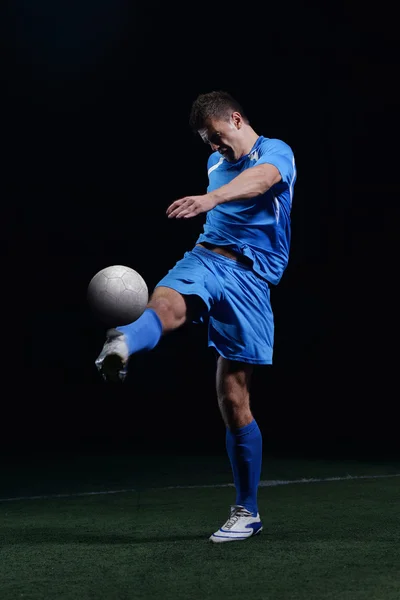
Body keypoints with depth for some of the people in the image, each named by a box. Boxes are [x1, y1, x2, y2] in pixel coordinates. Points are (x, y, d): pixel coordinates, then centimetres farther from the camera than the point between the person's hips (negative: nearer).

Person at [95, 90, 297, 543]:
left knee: (234, 399, -5)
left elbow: (258, 180, -27)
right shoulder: (215, 163, 21)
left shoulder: (275, 152, -2)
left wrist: (211, 198, -45)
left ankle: (247, 511, 10)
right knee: (166, 302, -34)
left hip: (249, 274, -5)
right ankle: (120, 347, -70)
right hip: (205, 256, 5)